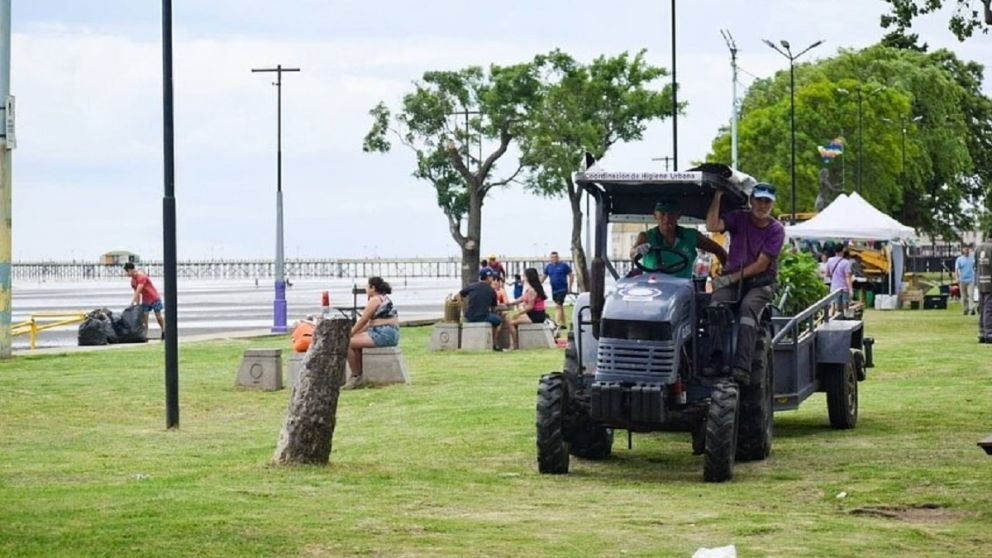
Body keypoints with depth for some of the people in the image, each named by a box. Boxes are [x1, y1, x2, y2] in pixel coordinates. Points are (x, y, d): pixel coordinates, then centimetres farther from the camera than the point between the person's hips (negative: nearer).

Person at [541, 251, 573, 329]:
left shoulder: (563, 265, -6)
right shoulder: (548, 266, 7)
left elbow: (571, 276, -1)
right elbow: (543, 277, 13)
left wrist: (569, 287, -4)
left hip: (562, 289, -6)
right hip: (554, 290, 6)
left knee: (558, 306, -18)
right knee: (560, 307, 15)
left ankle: (557, 323, -24)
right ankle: (563, 324, 23)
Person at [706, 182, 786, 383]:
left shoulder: (776, 230, -2)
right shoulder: (739, 218, 6)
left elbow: (761, 265, -8)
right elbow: (712, 226, -13)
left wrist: (731, 278, -14)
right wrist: (717, 197, -17)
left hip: (761, 282, -2)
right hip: (732, 278, 2)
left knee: (748, 307, -34)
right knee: (717, 303, -30)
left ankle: (741, 366, -44)